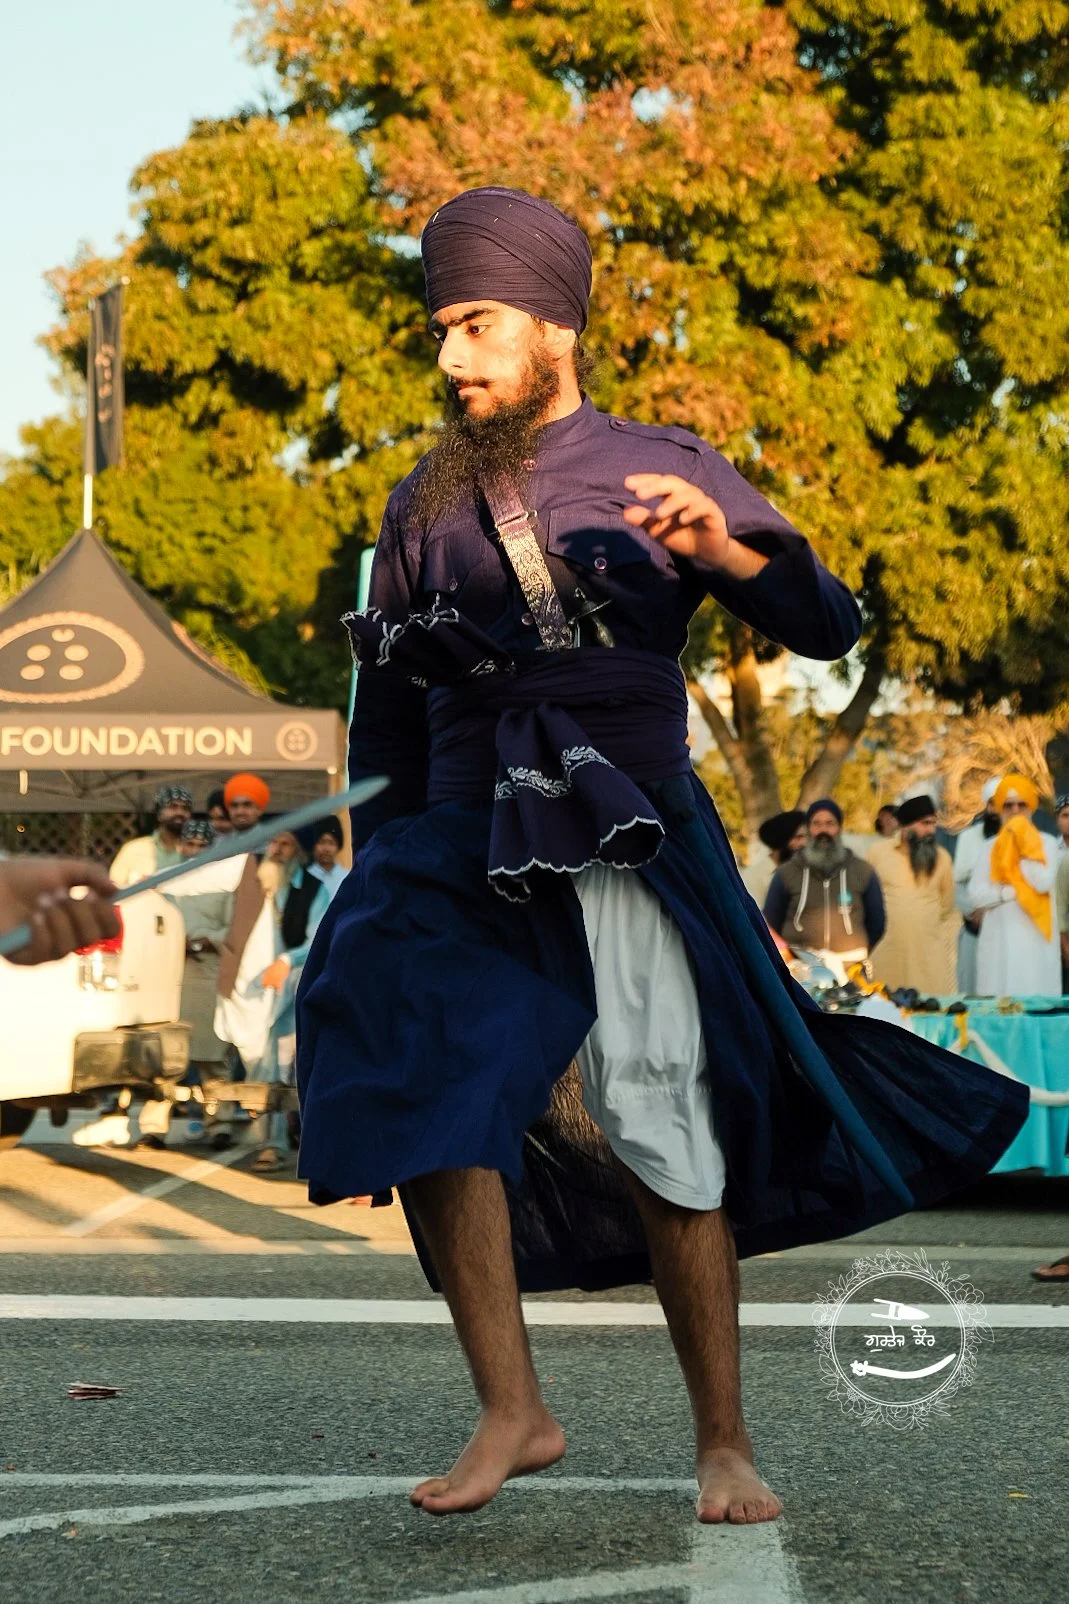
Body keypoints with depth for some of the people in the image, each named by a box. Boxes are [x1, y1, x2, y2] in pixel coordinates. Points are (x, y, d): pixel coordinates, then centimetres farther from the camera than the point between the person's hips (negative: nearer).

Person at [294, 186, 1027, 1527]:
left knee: (662, 1143, -8)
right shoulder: (425, 505, 17)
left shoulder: (662, 473, 8)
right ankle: (512, 1412, -7)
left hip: (626, 850, -3)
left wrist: (726, 551, -19)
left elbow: (828, 628, 0)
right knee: (430, 1109, -16)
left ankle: (723, 1446, 2)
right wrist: (379, 867, 15)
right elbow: (387, 712, 22)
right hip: (461, 856, 3)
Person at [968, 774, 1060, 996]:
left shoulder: (1046, 843, 4)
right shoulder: (991, 847, 8)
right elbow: (976, 896, -3)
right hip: (1000, 939, 1)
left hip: (1036, 938, -1)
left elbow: (1043, 883, -13)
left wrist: (1024, 848, -7)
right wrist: (1014, 890, -11)